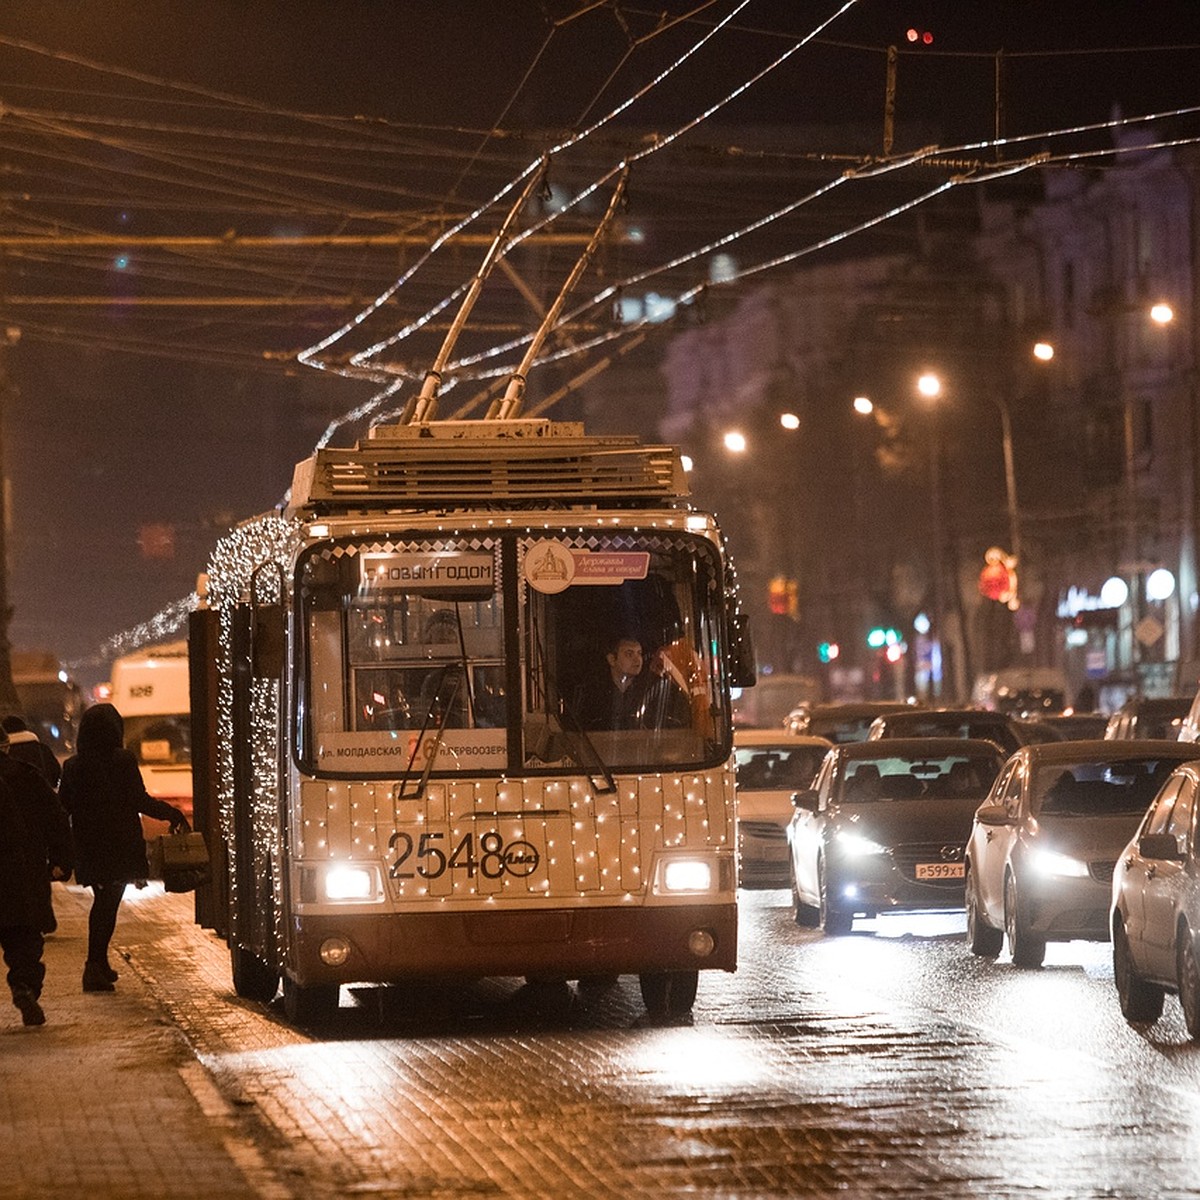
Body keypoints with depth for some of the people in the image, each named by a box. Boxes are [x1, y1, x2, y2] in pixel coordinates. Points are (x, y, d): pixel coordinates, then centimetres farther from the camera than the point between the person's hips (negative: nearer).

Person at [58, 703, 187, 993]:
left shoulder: (73, 766, 1)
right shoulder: (123, 761, -11)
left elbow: (63, 805, 3)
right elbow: (140, 801, -13)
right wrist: (171, 814, 1)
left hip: (88, 847, 4)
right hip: (119, 846, -4)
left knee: (102, 900, 19)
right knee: (109, 902, -1)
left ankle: (99, 964, 23)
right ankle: (95, 965, -10)